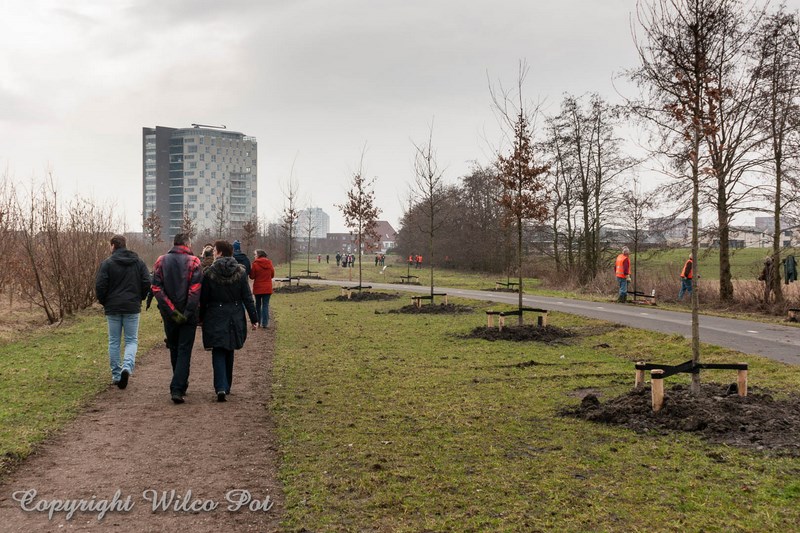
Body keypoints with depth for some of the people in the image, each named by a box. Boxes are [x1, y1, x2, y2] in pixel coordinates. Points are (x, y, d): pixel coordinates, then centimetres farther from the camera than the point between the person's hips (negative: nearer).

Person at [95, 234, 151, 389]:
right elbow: (147, 283, -2)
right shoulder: (139, 262, 3)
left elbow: (99, 286, -9)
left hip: (113, 308, -1)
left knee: (114, 341, 11)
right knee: (132, 340, 7)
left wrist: (104, 302, 7)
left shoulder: (107, 263, -5)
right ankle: (127, 367, -18)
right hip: (132, 308, 1)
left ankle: (116, 375, 13)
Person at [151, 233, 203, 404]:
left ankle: (180, 385, 29)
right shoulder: (193, 262, -5)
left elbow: (156, 288, -6)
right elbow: (195, 289, -16)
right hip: (188, 315, -3)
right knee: (184, 351, 0)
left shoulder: (161, 261, 5)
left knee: (174, 349, 18)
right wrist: (187, 312, -14)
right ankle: (177, 389, -10)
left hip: (169, 314, 3)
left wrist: (172, 311, -9)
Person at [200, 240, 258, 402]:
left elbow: (204, 299, -3)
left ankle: (221, 388, -16)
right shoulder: (240, 272, -2)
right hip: (235, 318, 3)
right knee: (229, 352, 17)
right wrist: (254, 318, 3)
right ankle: (226, 387, 26)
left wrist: (201, 317, 8)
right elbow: (247, 297, -1)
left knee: (218, 353, 0)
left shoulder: (210, 273, -8)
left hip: (215, 317, -3)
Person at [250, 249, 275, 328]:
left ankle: (258, 322, 17)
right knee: (265, 305, 3)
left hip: (258, 288, -1)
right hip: (267, 288, 2)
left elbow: (252, 276, -6)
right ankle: (264, 323, -3)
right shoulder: (269, 263, -1)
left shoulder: (255, 264, -11)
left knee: (258, 305, 13)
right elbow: (272, 275, 9)